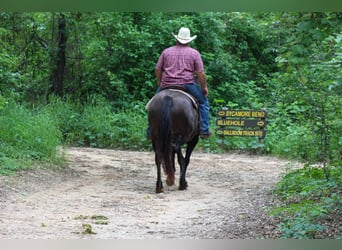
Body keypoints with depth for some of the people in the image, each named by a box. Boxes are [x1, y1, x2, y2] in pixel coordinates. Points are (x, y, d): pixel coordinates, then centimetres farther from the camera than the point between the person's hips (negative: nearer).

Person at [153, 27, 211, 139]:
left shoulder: (166, 51, 9)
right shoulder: (194, 53, 3)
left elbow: (157, 69, 10)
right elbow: (200, 73, -3)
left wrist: (159, 82, 26)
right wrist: (204, 87, 8)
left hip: (167, 85, 2)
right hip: (187, 84, -2)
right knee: (204, 102, 16)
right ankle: (204, 130, 7)